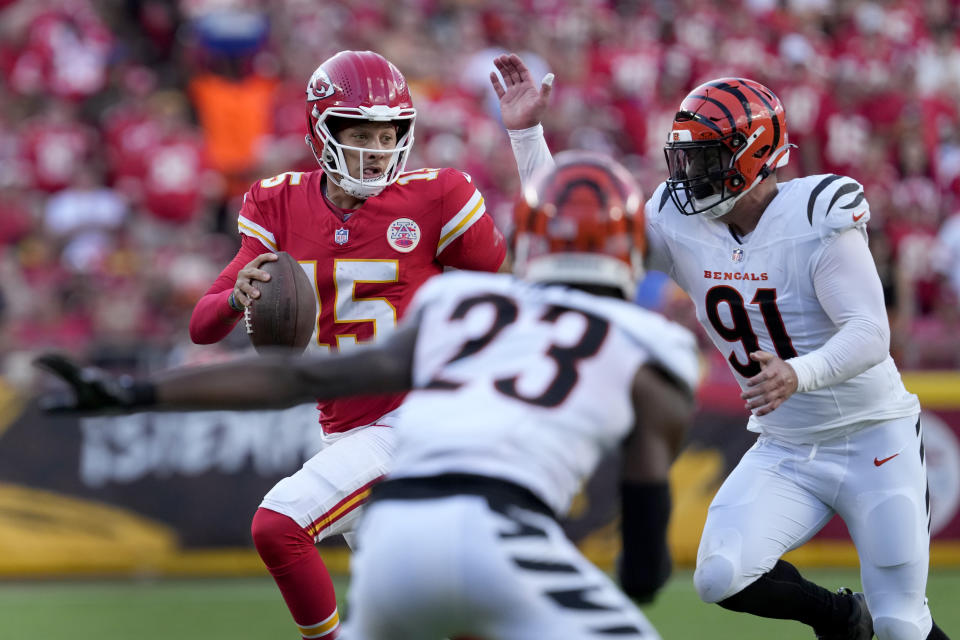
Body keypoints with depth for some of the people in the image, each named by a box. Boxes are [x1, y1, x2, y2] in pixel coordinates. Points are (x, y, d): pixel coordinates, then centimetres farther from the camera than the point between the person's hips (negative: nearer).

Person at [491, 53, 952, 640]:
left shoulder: (817, 219, -18)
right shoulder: (680, 225, -2)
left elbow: (870, 334, -26)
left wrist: (797, 374, -44)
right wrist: (526, 133, -9)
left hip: (873, 439, -5)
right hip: (784, 452, 5)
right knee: (721, 577, -18)